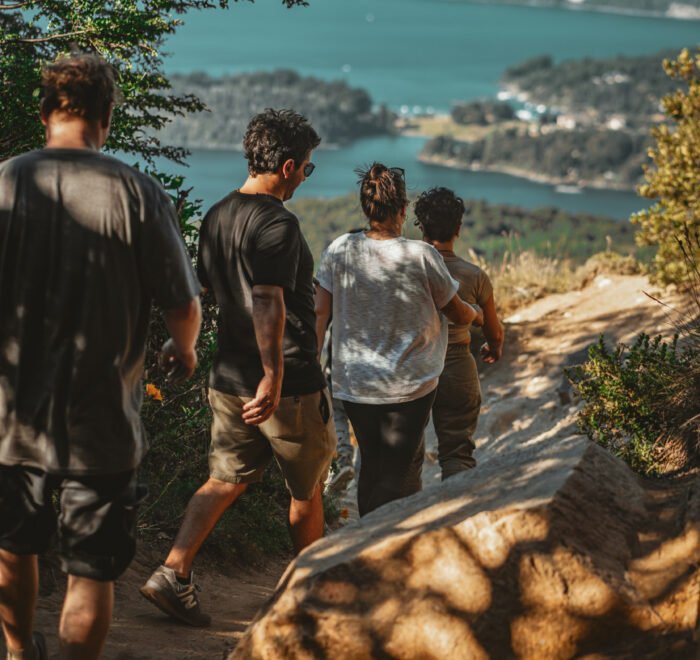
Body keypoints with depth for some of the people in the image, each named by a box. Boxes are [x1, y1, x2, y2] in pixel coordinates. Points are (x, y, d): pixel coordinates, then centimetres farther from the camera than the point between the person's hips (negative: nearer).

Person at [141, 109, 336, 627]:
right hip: (289, 381, -7)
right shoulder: (277, 223, -19)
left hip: (230, 379, 7)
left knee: (225, 481, 12)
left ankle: (173, 574, -3)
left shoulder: (217, 217, 8)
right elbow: (268, 301, -29)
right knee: (307, 491, 12)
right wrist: (273, 376, -33)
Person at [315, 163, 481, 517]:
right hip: (407, 386, -4)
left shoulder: (339, 250, -7)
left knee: (370, 467, 21)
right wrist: (475, 313, 24)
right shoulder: (422, 257, -13)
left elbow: (319, 314, -5)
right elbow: (458, 314, 1)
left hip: (353, 383, 4)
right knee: (396, 476, 5)